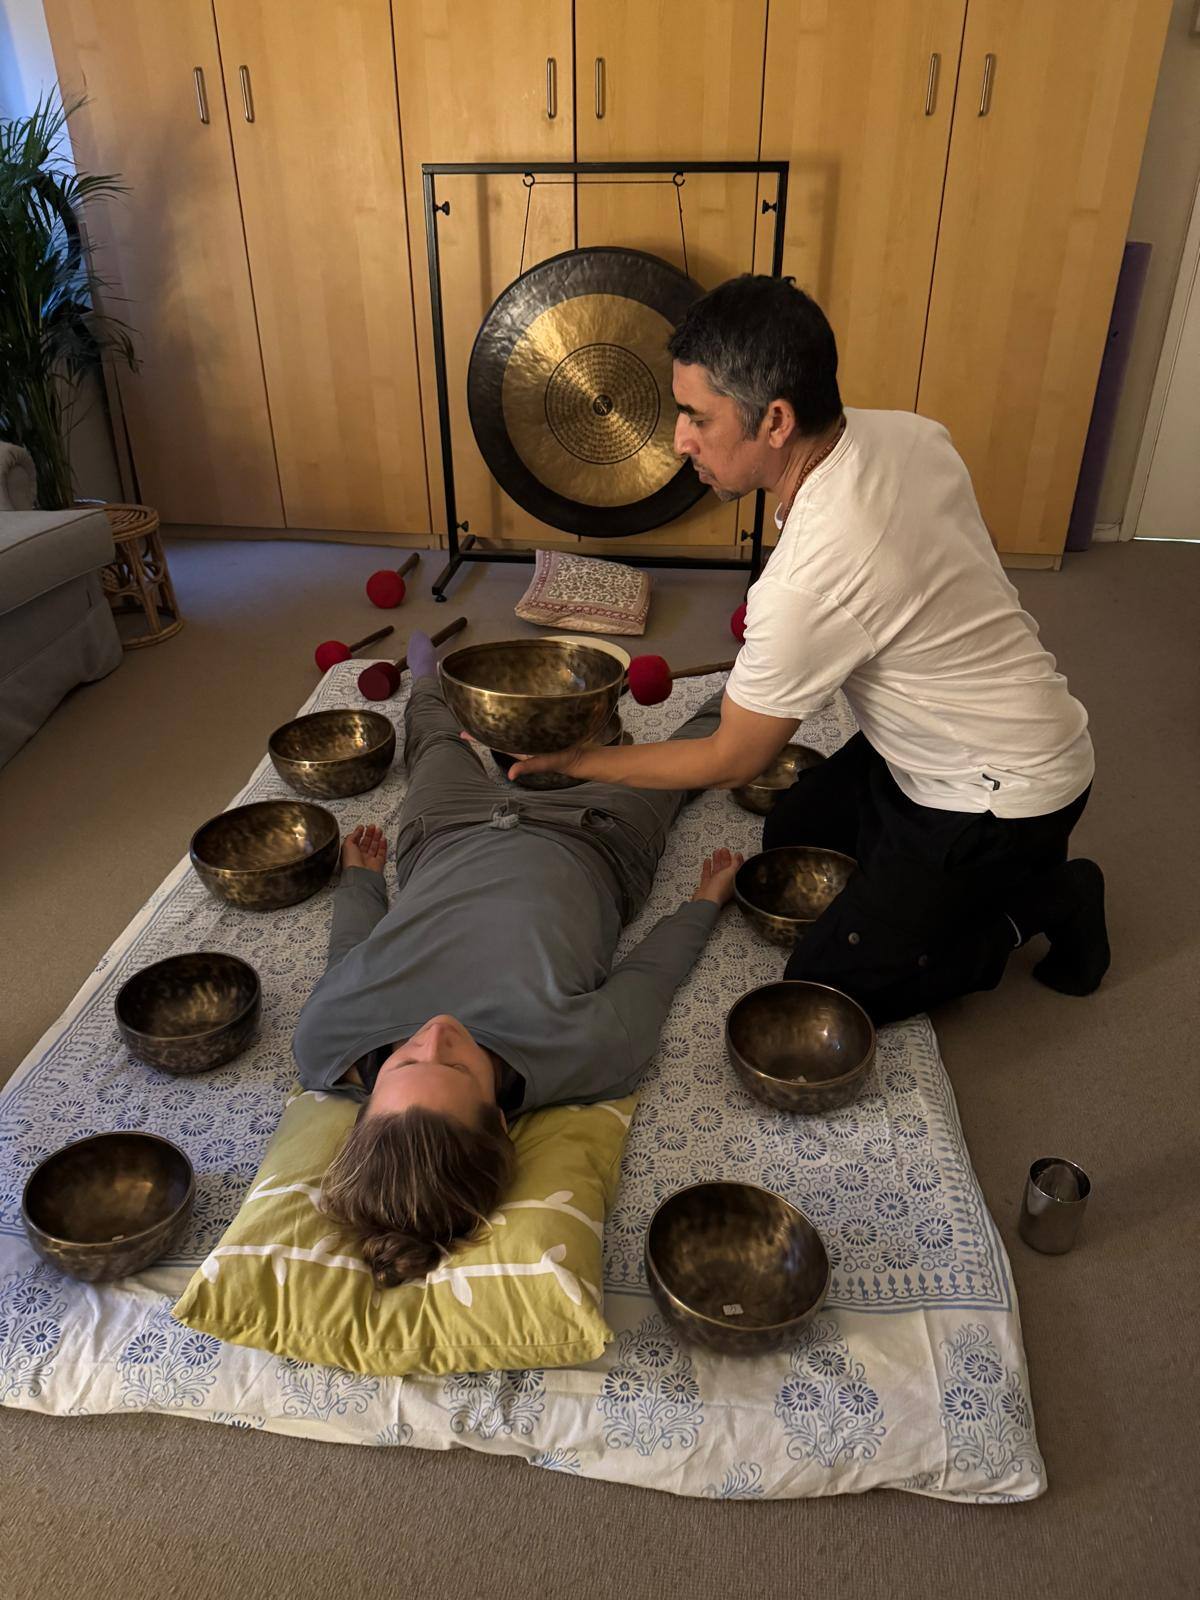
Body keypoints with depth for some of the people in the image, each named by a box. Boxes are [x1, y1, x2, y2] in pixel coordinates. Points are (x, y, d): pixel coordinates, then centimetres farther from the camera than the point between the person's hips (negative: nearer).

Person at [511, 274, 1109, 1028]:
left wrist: (574, 761, -10)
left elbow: (730, 761, -20)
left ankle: (1046, 899, 10)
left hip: (1005, 796, -8)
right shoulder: (906, 431, -11)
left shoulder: (808, 583, -35)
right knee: (791, 836, 21)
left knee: (828, 989, -1)